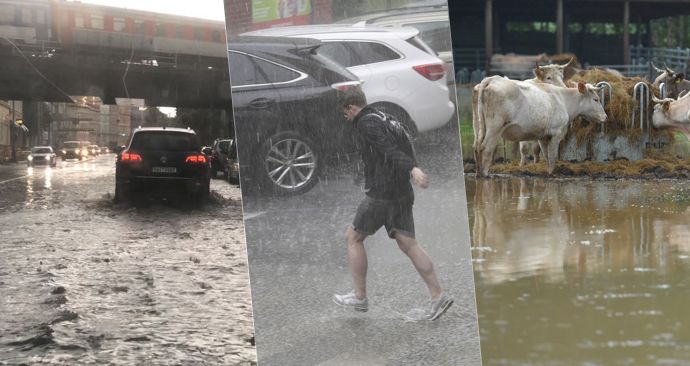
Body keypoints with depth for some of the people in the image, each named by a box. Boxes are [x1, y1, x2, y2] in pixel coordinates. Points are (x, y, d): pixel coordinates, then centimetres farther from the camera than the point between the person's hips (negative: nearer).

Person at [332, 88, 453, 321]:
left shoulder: (367, 123, -9)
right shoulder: (384, 118, 19)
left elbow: (390, 148, -25)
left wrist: (412, 169, -38)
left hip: (381, 194, -9)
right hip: (402, 193, 9)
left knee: (353, 237, 5)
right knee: (407, 243, 5)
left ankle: (359, 297, 9)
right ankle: (438, 296, -4)